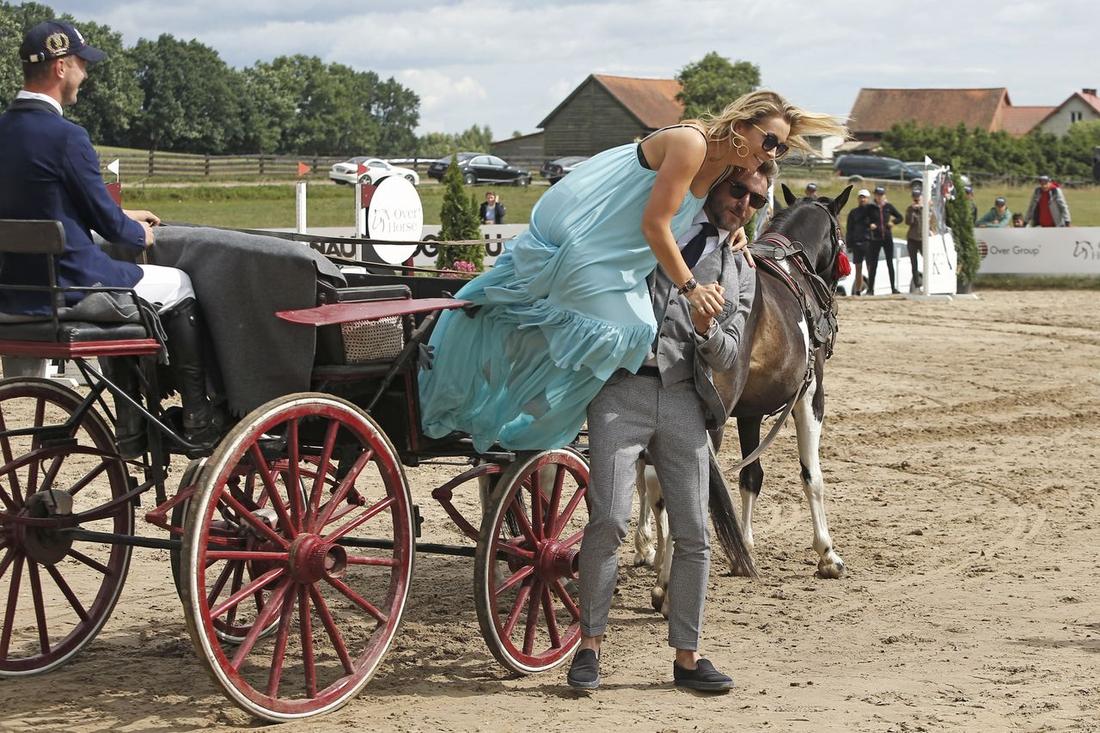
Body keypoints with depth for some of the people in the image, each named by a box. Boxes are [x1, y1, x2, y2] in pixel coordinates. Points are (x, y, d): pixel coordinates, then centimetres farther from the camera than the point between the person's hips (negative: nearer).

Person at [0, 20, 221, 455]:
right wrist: (141, 235, 11)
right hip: (67, 286, -8)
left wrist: (123, 219, 25)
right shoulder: (65, 137, -20)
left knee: (118, 279, 34)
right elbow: (104, 219, -11)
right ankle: (197, 421, 18)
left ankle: (132, 430, 33)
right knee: (179, 287, 14)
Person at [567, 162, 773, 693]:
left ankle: (687, 655, 10)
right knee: (609, 520, -13)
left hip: (683, 399, 3)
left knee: (693, 533, 1)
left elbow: (727, 358, 10)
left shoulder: (740, 273, 20)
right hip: (622, 388, -3)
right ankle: (590, 645, -2)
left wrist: (707, 329, -10)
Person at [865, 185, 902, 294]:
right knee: (873, 265, 0)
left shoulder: (889, 206, 4)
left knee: (890, 263, 5)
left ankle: (893, 287, 9)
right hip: (875, 239, -1)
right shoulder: (870, 207, 0)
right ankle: (870, 289, 5)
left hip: (888, 238, 1)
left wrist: (892, 222, -4)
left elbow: (899, 217, 13)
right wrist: (869, 225, -15)